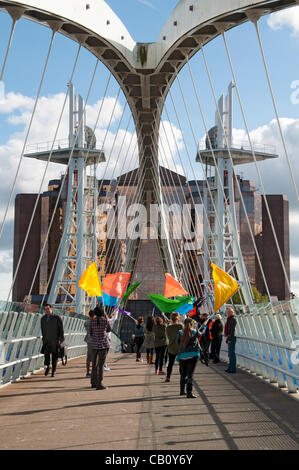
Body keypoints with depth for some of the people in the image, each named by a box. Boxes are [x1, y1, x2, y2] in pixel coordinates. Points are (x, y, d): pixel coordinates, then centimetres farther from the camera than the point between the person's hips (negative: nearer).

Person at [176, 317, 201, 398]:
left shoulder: (180, 333, -2)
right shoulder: (195, 332, -4)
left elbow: (178, 342, 6)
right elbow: (200, 334, 16)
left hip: (182, 355, 2)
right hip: (193, 355, -2)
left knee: (183, 374, 18)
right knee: (190, 374, -4)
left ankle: (182, 391, 31)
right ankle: (189, 393, -12)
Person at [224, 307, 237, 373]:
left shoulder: (233, 319, -12)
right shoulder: (229, 319, 18)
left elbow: (232, 330, -18)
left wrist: (230, 338, -21)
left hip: (231, 338, -10)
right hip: (229, 338, 10)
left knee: (232, 353, -10)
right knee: (230, 354, 15)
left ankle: (233, 369, -10)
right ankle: (230, 368, 22)